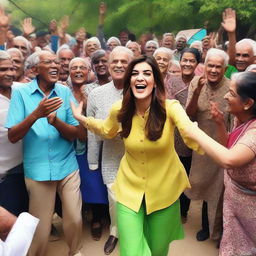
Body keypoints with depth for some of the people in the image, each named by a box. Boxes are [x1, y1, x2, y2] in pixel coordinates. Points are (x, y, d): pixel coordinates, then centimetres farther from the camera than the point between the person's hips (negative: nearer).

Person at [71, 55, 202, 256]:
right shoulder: (119, 109, -11)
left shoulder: (170, 107, -20)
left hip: (164, 189, 0)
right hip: (130, 189, 1)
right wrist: (81, 118, 4)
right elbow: (108, 131, 11)